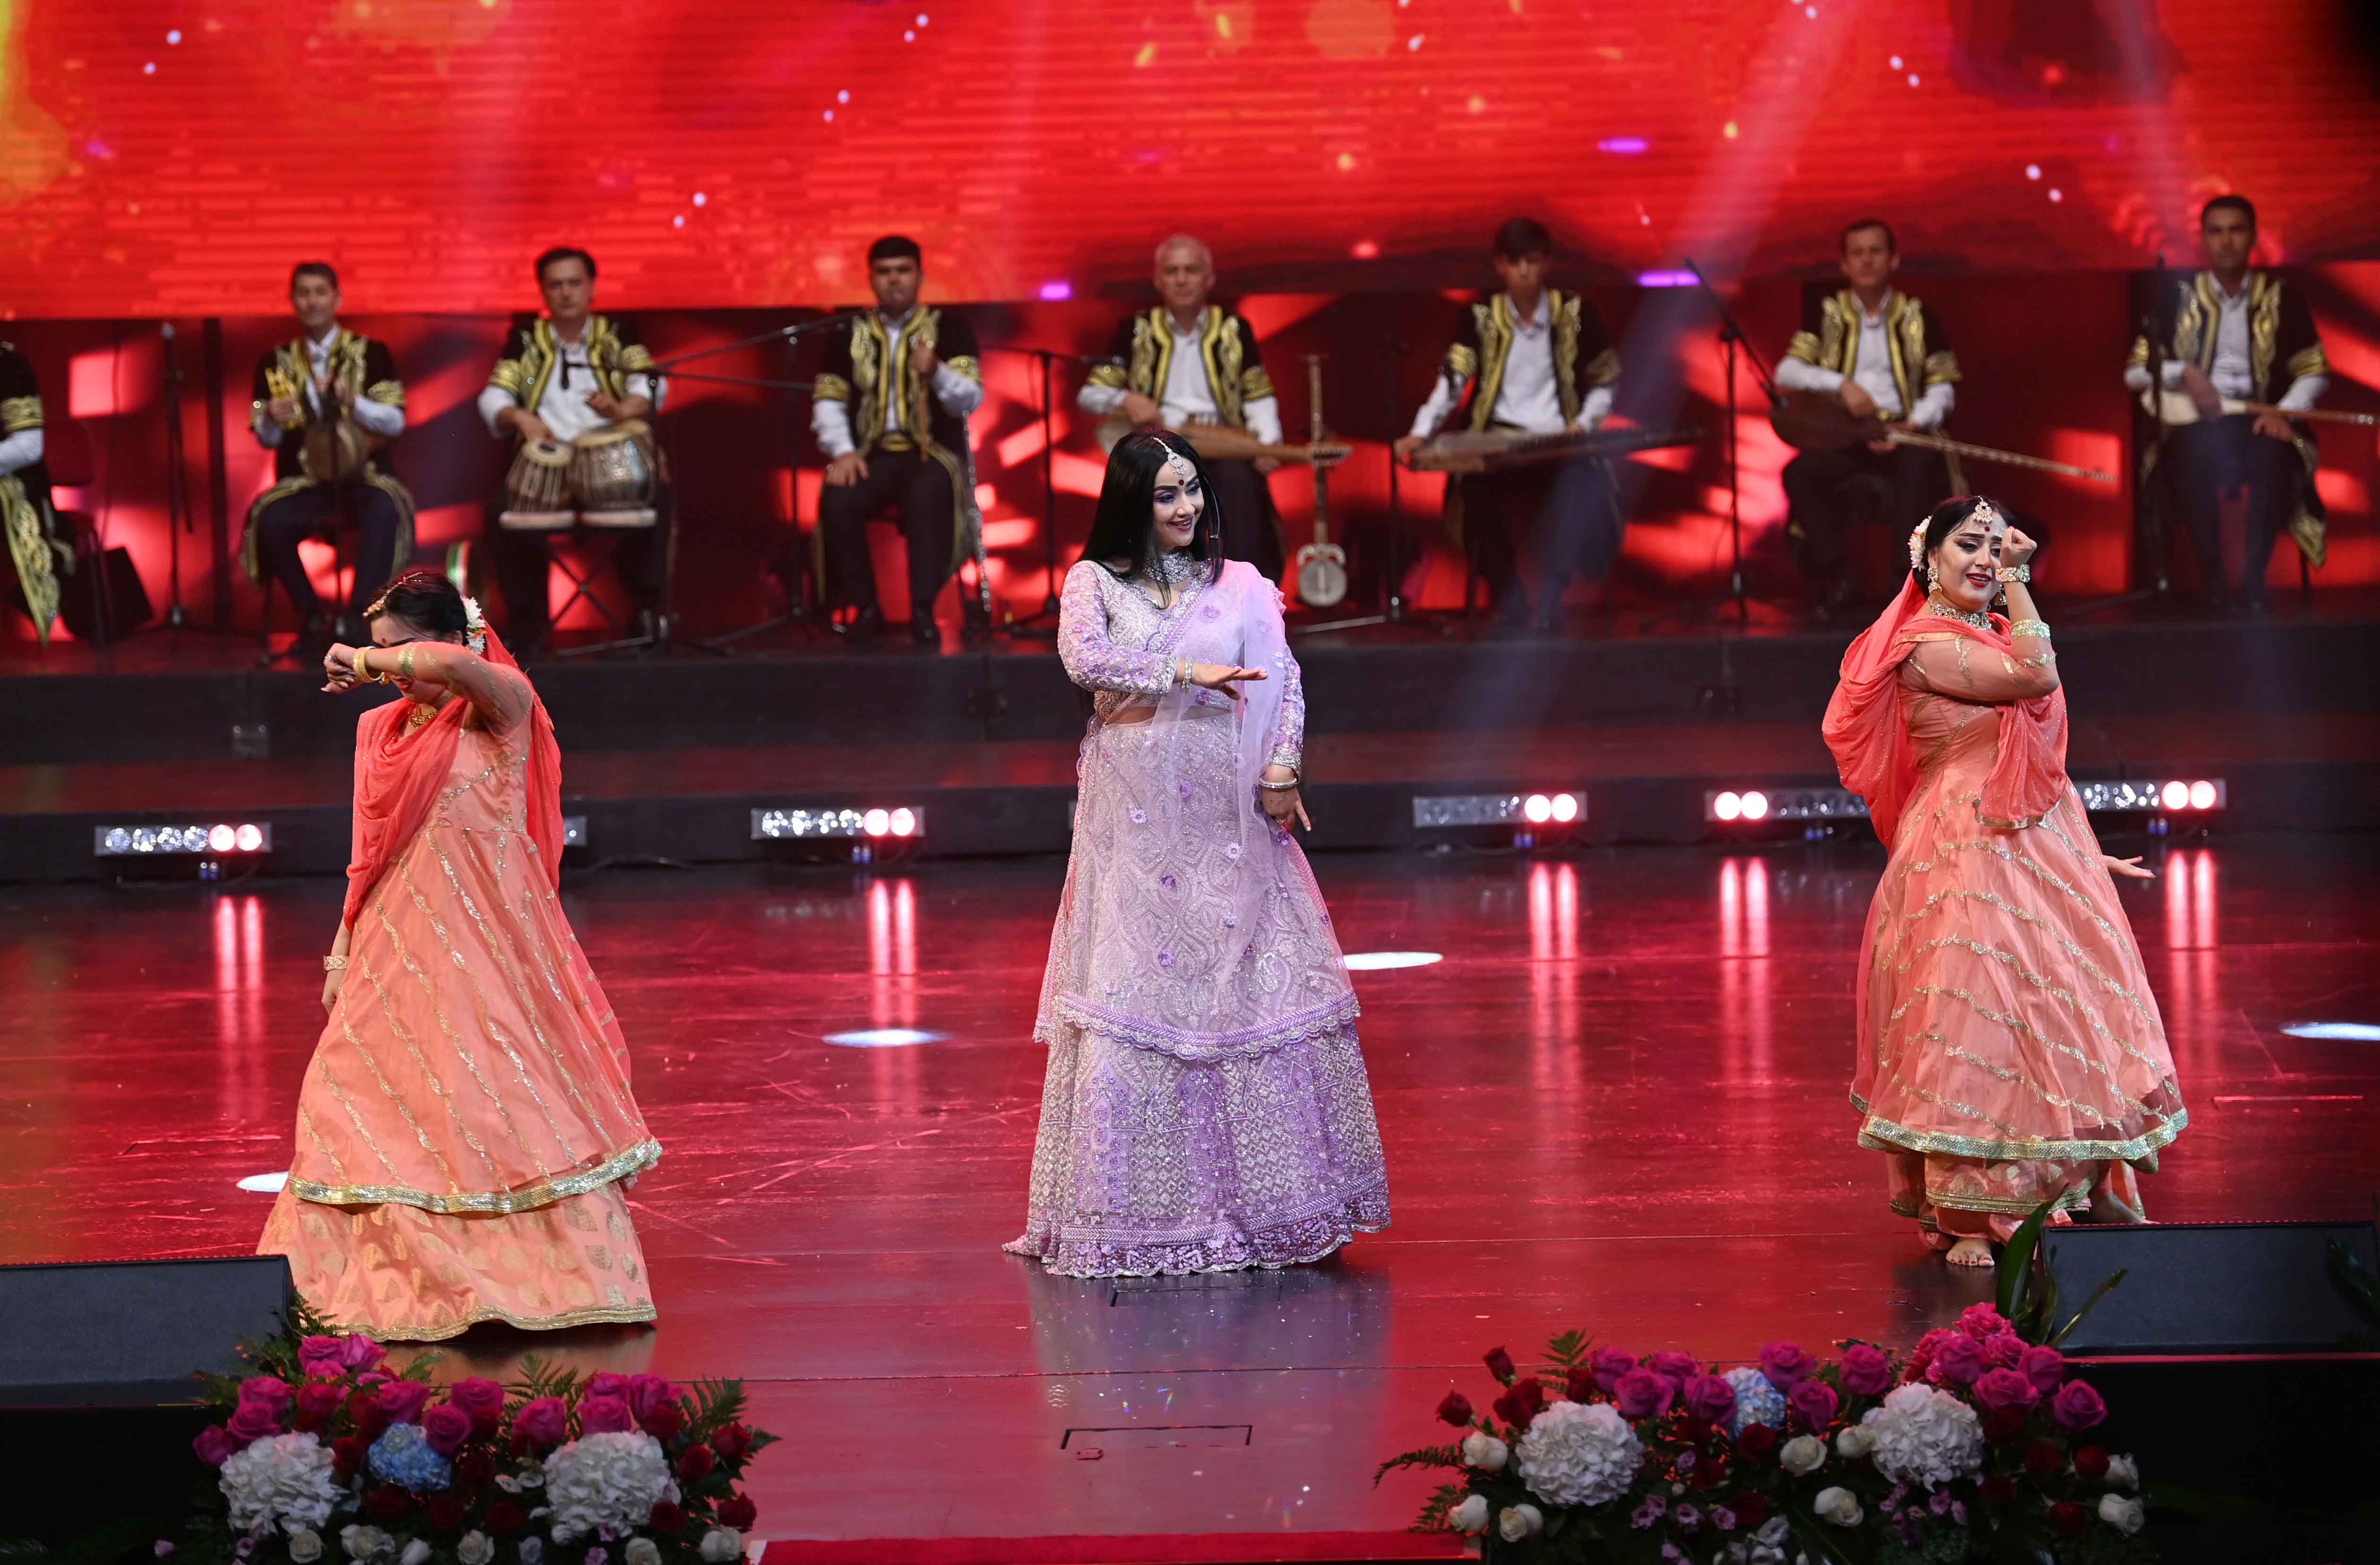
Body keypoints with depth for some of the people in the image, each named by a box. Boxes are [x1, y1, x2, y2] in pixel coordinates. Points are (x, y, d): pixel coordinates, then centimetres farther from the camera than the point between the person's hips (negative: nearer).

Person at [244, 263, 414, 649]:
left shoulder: (372, 354, 6)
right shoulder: (276, 363, 11)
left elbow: (395, 421, -3)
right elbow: (265, 439, 8)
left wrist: (352, 403, -22)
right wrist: (272, 421, -17)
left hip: (362, 475, -1)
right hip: (302, 482, 1)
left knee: (385, 511, -36)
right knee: (270, 523, -31)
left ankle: (357, 618, -30)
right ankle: (312, 617, -11)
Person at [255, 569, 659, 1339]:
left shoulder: (504, 709, -6)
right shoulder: (378, 731, 12)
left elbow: (456, 666, -29)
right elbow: (369, 854, 17)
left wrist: (363, 662, -15)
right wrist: (343, 951, 14)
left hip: (484, 937, -6)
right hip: (399, 944, 6)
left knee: (507, 1096, -6)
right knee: (367, 1101, 3)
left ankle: (562, 1273, 3)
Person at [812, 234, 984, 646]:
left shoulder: (949, 328, 4)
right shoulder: (850, 333, 12)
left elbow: (971, 399, -7)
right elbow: (827, 400, 9)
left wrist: (936, 372, -27)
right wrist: (843, 452, -9)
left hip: (934, 453, -3)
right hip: (873, 455, 3)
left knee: (927, 498, -37)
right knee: (836, 502, -29)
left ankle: (923, 610, -27)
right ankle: (865, 606, -10)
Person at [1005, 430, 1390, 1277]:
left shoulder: (1240, 586, 11)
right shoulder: (1096, 581, 5)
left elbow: (1284, 681, 5)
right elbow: (1084, 658, -13)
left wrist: (1280, 773, -9)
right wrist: (1186, 673, -18)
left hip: (1226, 813, 2)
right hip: (1133, 811, -2)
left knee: (1253, 979, -3)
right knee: (1135, 982, -5)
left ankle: (1263, 1198, 4)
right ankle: (1136, 1212, 1)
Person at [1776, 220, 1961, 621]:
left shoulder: (1918, 319, 12)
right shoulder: (1825, 315, 12)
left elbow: (1943, 389, 7)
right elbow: (1786, 372, 1)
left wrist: (1912, 425, -13)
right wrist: (1841, 384, -16)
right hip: (1842, 437, 1)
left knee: (1921, 463, -37)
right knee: (1799, 473, -32)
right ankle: (1837, 579, -20)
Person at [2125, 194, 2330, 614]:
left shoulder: (2282, 299, 12)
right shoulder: (2178, 299, 12)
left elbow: (2315, 372, 10)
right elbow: (2135, 372, 9)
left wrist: (2285, 411, -10)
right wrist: (2183, 373, -11)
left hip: (2260, 420, 0)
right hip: (2197, 422, 0)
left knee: (2272, 455, -37)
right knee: (2195, 454, -37)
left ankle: (2253, 580, -29)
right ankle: (2213, 577, -27)